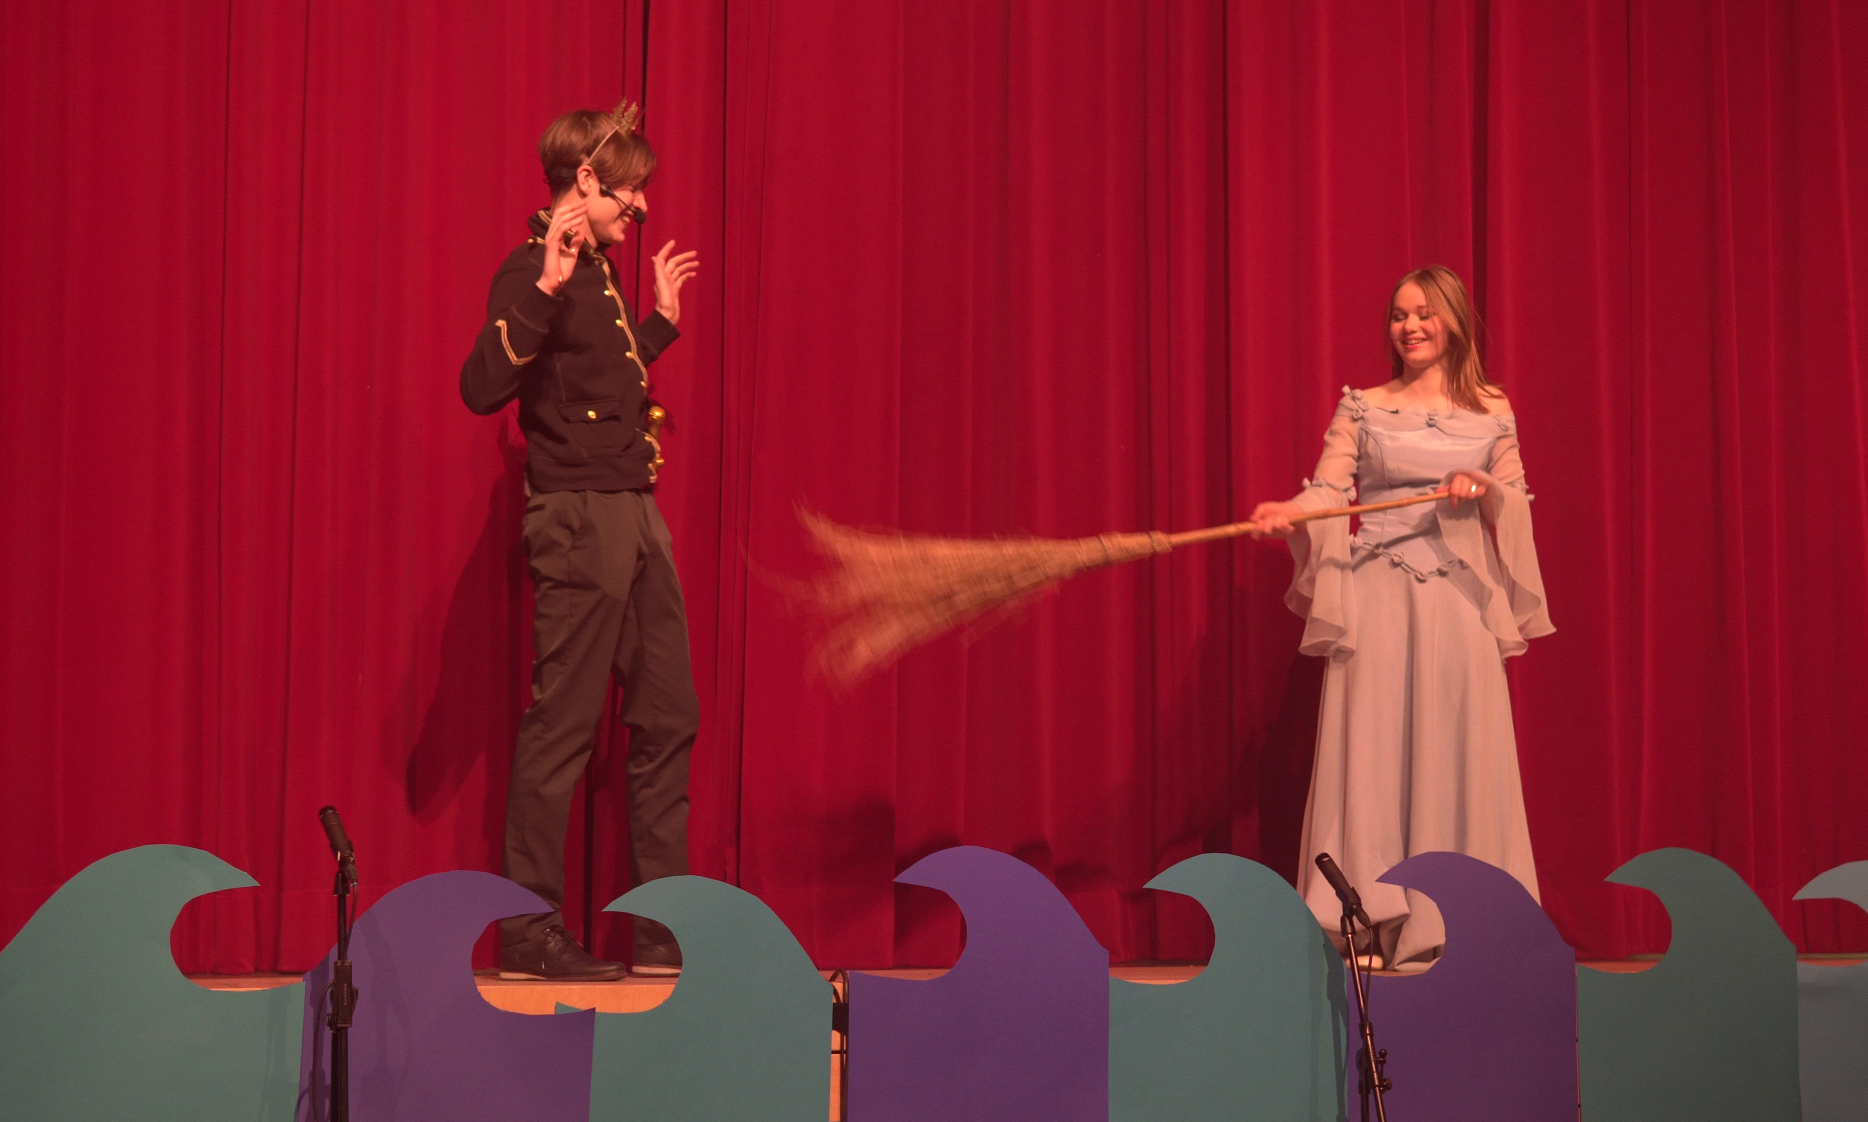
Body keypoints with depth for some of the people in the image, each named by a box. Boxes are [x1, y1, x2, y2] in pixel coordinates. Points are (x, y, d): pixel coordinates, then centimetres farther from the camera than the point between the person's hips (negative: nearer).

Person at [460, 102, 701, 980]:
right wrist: (545, 289, -28)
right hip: (578, 518, -9)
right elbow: (482, 387, -22)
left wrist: (661, 320, 33)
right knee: (562, 727, -5)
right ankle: (529, 932, 4)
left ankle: (663, 930, 17)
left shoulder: (600, 273, 19)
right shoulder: (535, 270, -8)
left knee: (667, 719, 10)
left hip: (634, 514, 10)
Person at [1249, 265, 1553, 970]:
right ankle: (1367, 928, -3)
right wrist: (1289, 512, -24)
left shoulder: (1492, 411, 11)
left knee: (1455, 752, 0)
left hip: (1460, 596, 1)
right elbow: (1329, 489, -4)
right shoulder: (1363, 408, 6)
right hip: (1377, 598, -1)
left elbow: (1517, 505, 12)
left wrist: (1484, 491, -9)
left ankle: (1453, 931, 5)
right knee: (1371, 749, -5)